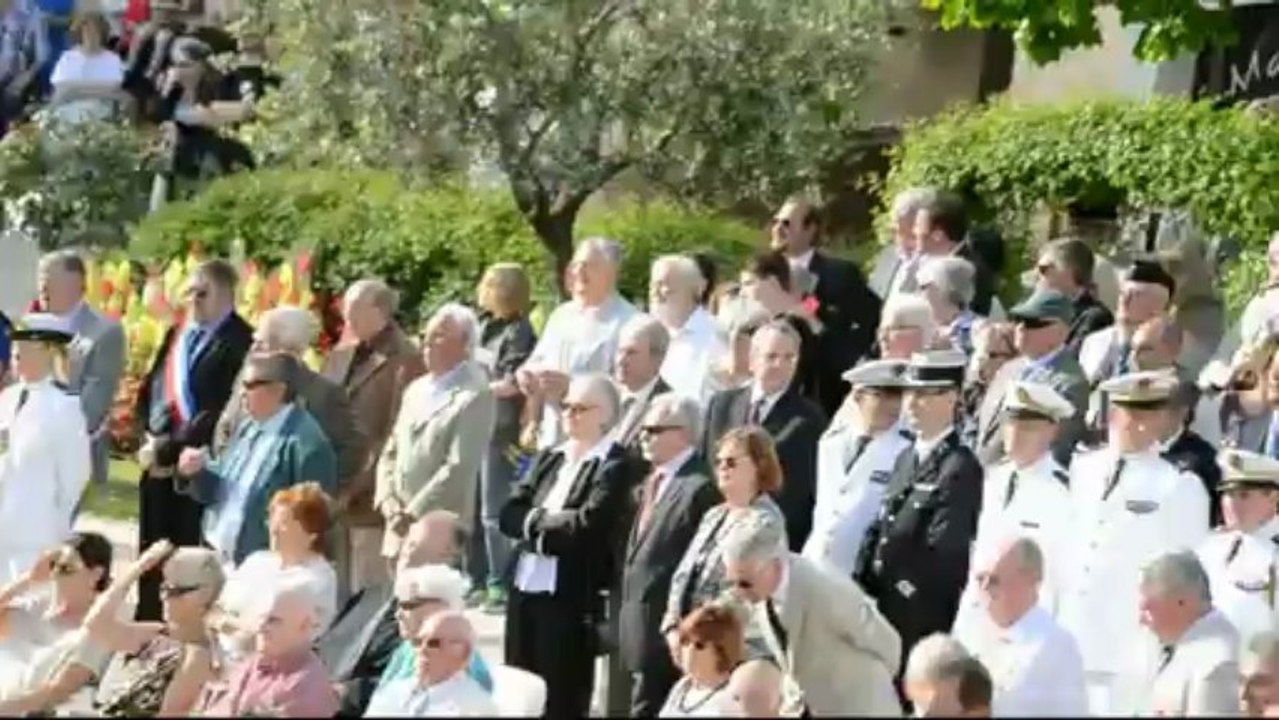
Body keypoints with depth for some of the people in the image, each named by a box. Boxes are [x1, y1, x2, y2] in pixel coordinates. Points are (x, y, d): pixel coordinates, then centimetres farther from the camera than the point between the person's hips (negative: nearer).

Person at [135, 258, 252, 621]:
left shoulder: (240, 342, -12)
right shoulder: (175, 334, 15)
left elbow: (222, 412, -18)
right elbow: (149, 390, 19)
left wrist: (172, 449, -14)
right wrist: (152, 438, 2)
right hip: (161, 463, 8)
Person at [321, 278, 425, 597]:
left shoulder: (405, 361, -10)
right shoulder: (341, 355, 16)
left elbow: (396, 436, -15)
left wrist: (353, 487, -17)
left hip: (370, 500, -7)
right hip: (331, 493, 7)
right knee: (335, 593, 11)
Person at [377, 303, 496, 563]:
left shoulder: (475, 397, -8)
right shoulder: (415, 390, 18)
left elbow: (459, 469, -14)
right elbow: (391, 453, 18)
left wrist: (412, 514, -13)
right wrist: (388, 502, 1)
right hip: (400, 530, 7)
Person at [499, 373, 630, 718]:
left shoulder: (614, 465, -8)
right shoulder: (548, 458, 14)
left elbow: (587, 524, -20)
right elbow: (509, 515, 6)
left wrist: (535, 520, -5)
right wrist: (547, 522, -12)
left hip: (571, 598, -7)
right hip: (525, 589, 7)